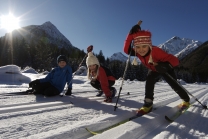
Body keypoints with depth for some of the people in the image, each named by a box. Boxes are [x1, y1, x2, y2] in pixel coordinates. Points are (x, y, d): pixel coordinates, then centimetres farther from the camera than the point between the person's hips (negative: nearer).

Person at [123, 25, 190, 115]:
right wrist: (131, 35, -48)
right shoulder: (138, 52, -27)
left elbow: (175, 60, -45)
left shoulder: (156, 51, -44)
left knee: (174, 85, 3)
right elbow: (126, 50, -42)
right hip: (154, 70, 4)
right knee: (149, 80, -24)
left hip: (166, 70, -3)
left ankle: (186, 100, 34)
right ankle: (148, 104, -16)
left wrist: (165, 65, -66)